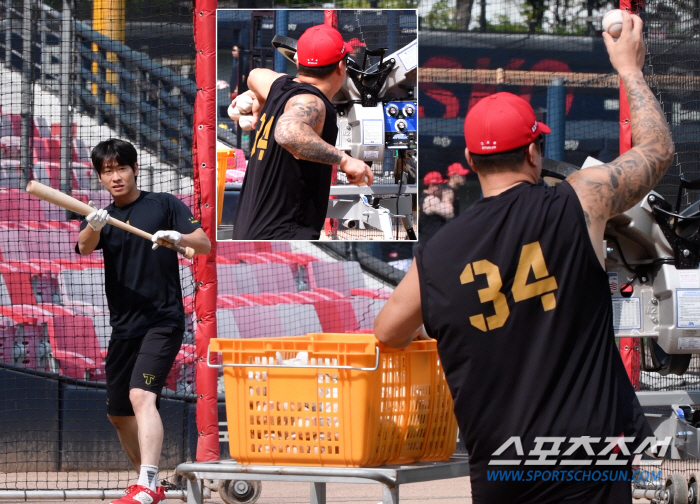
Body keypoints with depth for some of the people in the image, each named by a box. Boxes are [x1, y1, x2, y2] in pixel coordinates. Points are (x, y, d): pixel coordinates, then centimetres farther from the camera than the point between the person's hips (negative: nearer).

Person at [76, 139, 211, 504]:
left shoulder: (164, 205, 1)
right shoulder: (102, 217, 9)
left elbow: (205, 244, -7)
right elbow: (84, 247, -14)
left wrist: (178, 237, -28)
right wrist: (93, 227, -37)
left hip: (163, 320, -6)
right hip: (124, 327, 6)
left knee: (141, 396, -25)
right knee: (118, 413, 13)